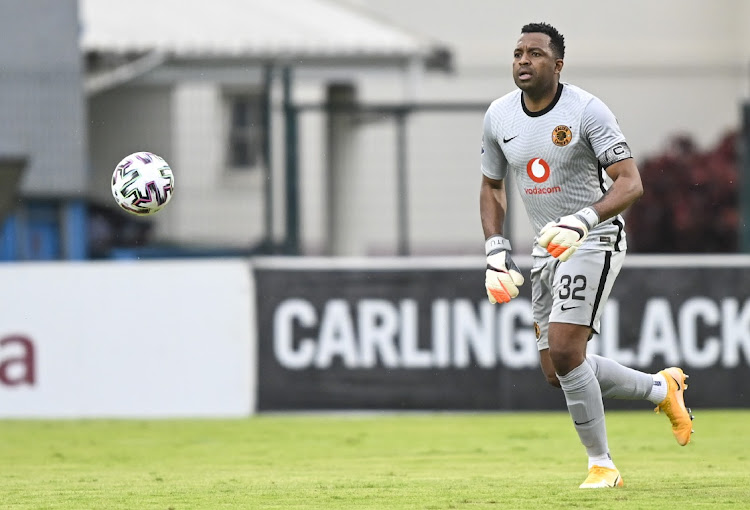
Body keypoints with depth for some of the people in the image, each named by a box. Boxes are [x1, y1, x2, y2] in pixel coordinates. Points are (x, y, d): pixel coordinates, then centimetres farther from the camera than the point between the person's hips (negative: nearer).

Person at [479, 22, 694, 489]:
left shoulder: (588, 112, -17)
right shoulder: (499, 116, 1)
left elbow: (630, 184, -21)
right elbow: (492, 187, 16)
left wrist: (582, 220, -36)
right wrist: (497, 253, 4)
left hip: (595, 241, -7)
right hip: (548, 247, 7)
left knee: (564, 351, -20)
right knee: (557, 373, 6)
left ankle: (602, 464, -7)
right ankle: (662, 388, 27)